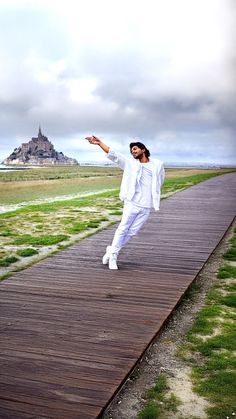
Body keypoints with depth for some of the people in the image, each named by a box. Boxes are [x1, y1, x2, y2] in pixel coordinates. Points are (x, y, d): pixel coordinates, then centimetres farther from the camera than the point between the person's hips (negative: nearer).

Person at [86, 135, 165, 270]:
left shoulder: (158, 164, 9)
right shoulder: (130, 163, 6)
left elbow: (161, 179, 26)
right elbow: (113, 155, -2)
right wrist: (100, 143, -12)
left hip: (147, 207, 2)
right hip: (132, 203, -1)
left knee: (132, 232, 3)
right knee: (123, 228, -3)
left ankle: (112, 251, 18)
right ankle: (112, 255, 10)